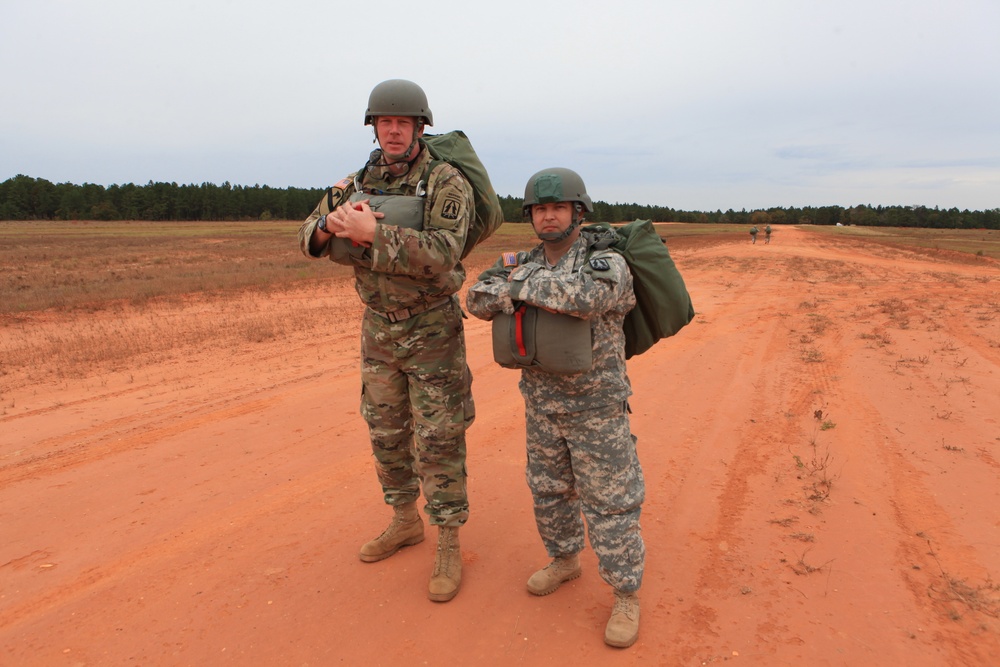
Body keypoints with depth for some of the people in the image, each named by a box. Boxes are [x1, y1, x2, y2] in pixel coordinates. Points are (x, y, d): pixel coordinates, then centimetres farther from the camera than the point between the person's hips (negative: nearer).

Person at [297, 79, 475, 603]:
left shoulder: (447, 183, -14)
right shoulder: (358, 183, 3)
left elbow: (440, 255, -28)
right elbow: (310, 240, 1)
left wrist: (369, 231, -34)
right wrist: (331, 223, -23)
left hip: (433, 330, -6)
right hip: (378, 329, 6)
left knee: (438, 440, -1)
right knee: (386, 433, 15)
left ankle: (448, 548, 13)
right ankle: (405, 522, 35)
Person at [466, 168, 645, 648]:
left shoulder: (608, 264, -16)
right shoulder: (526, 262, 2)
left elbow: (585, 296, -38)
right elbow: (479, 302, -9)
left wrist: (523, 282, -24)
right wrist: (518, 283, -27)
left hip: (597, 408, -5)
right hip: (542, 405, 6)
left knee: (610, 501, 3)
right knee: (548, 490, 18)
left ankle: (626, 596, 19)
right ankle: (565, 560, 42)